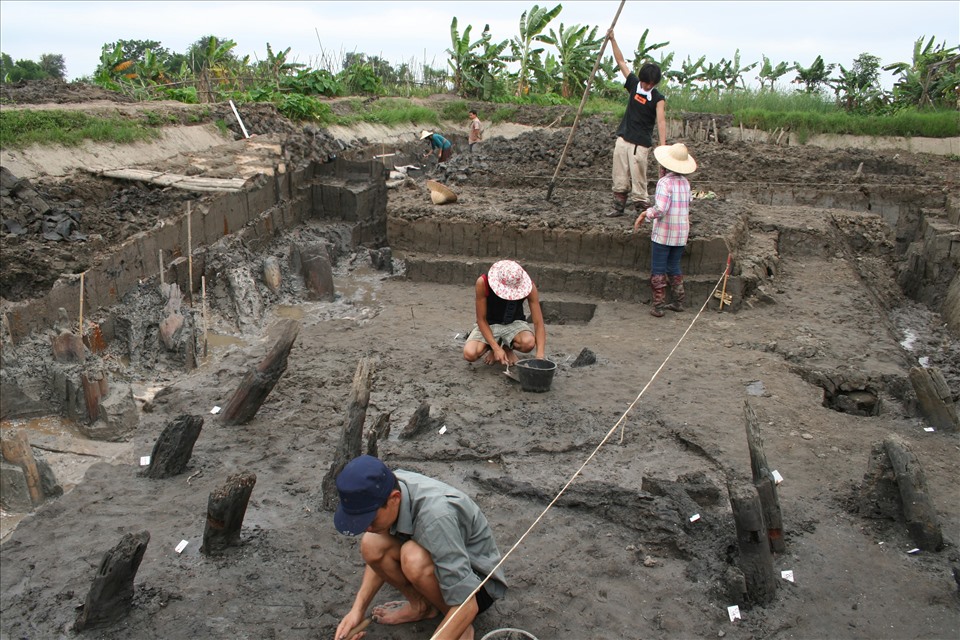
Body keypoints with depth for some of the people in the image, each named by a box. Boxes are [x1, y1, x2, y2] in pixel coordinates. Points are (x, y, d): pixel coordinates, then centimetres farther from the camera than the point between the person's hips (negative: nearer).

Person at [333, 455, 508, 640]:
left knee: (414, 557, -34)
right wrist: (358, 609, -8)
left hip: (479, 583, -6)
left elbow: (466, 604, -35)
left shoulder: (436, 515, -37)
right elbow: (379, 557, 2)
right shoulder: (387, 488, -16)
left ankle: (460, 624, -9)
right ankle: (419, 605, 5)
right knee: (371, 544, -17)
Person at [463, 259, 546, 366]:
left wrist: (540, 356, -34)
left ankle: (507, 348, 2)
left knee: (529, 343, -35)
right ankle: (495, 345, 6)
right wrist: (496, 348, -28)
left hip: (514, 323, 0)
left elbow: (538, 323, -22)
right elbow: (481, 319, -19)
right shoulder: (483, 283, -28)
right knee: (469, 354, -29)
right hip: (489, 324, 0)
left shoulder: (529, 286, -24)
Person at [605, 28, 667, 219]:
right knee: (620, 177, 8)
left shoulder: (658, 99, -9)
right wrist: (612, 40, 10)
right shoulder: (634, 84, 5)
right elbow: (621, 62, 11)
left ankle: (642, 210, -1)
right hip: (623, 139, 5)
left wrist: (662, 144, -32)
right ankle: (618, 207, 18)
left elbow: (661, 121, -20)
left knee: (638, 179, -7)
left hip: (640, 143, -5)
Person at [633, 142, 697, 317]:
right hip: (681, 234, 6)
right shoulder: (685, 182, 6)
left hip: (663, 234, -6)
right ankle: (678, 301, 20)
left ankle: (658, 305, 4)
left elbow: (660, 209, -26)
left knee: (658, 269, 3)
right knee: (674, 267, 19)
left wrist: (645, 214, -12)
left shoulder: (665, 182, -17)